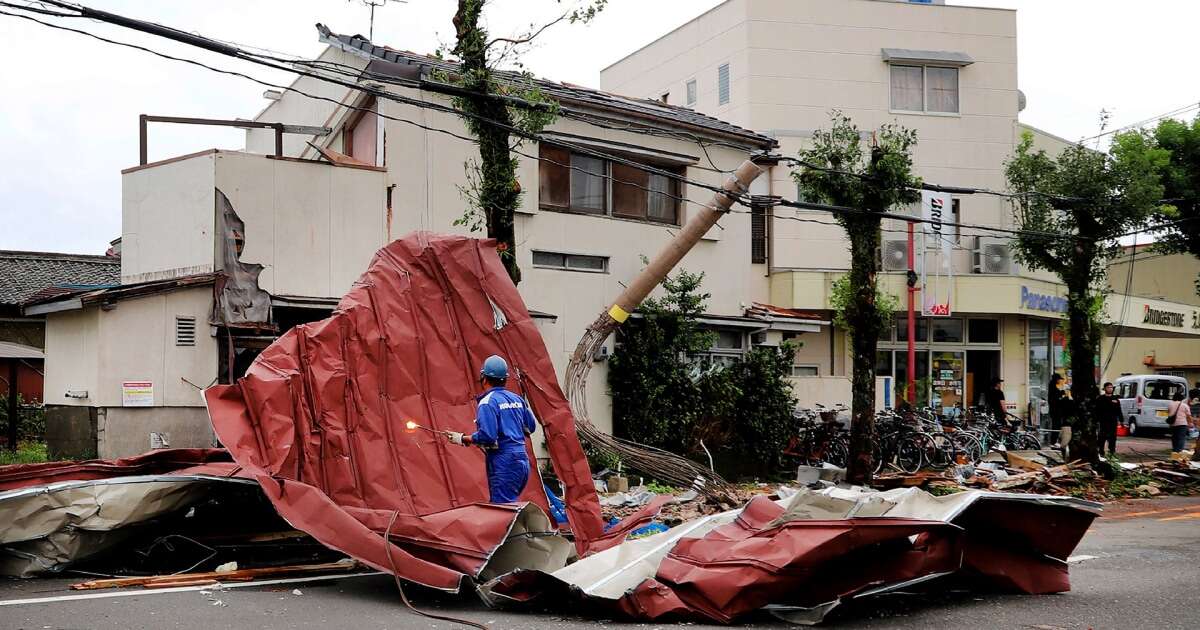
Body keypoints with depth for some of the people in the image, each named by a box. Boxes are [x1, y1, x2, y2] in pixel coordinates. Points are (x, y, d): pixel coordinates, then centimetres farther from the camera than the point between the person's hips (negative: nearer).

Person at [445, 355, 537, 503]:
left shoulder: (487, 403, -11)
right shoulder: (517, 399, 12)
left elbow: (487, 436, -20)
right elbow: (531, 427, 21)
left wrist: (463, 439, -7)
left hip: (503, 464, -8)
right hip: (522, 461, 8)